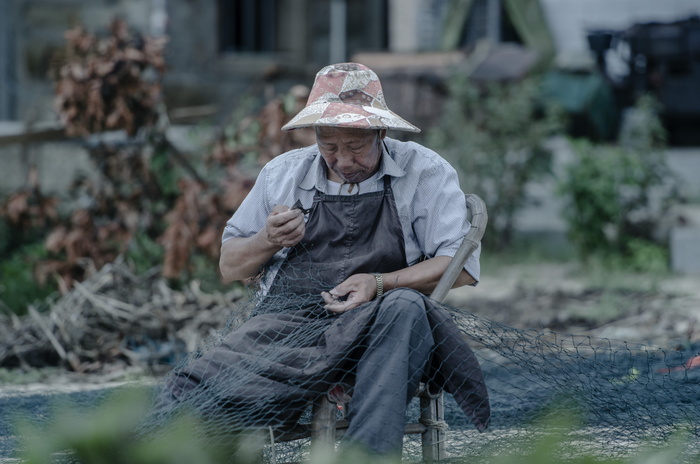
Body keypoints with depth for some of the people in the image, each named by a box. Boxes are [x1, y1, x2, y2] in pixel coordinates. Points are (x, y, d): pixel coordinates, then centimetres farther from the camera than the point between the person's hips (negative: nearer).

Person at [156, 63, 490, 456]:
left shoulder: (425, 172, 8)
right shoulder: (283, 174, 19)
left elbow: (462, 267, -1)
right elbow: (230, 267, 24)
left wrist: (380, 283, -14)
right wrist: (269, 242, 1)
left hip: (377, 324, -2)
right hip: (288, 319, 2)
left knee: (405, 306, -40)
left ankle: (368, 453, -47)